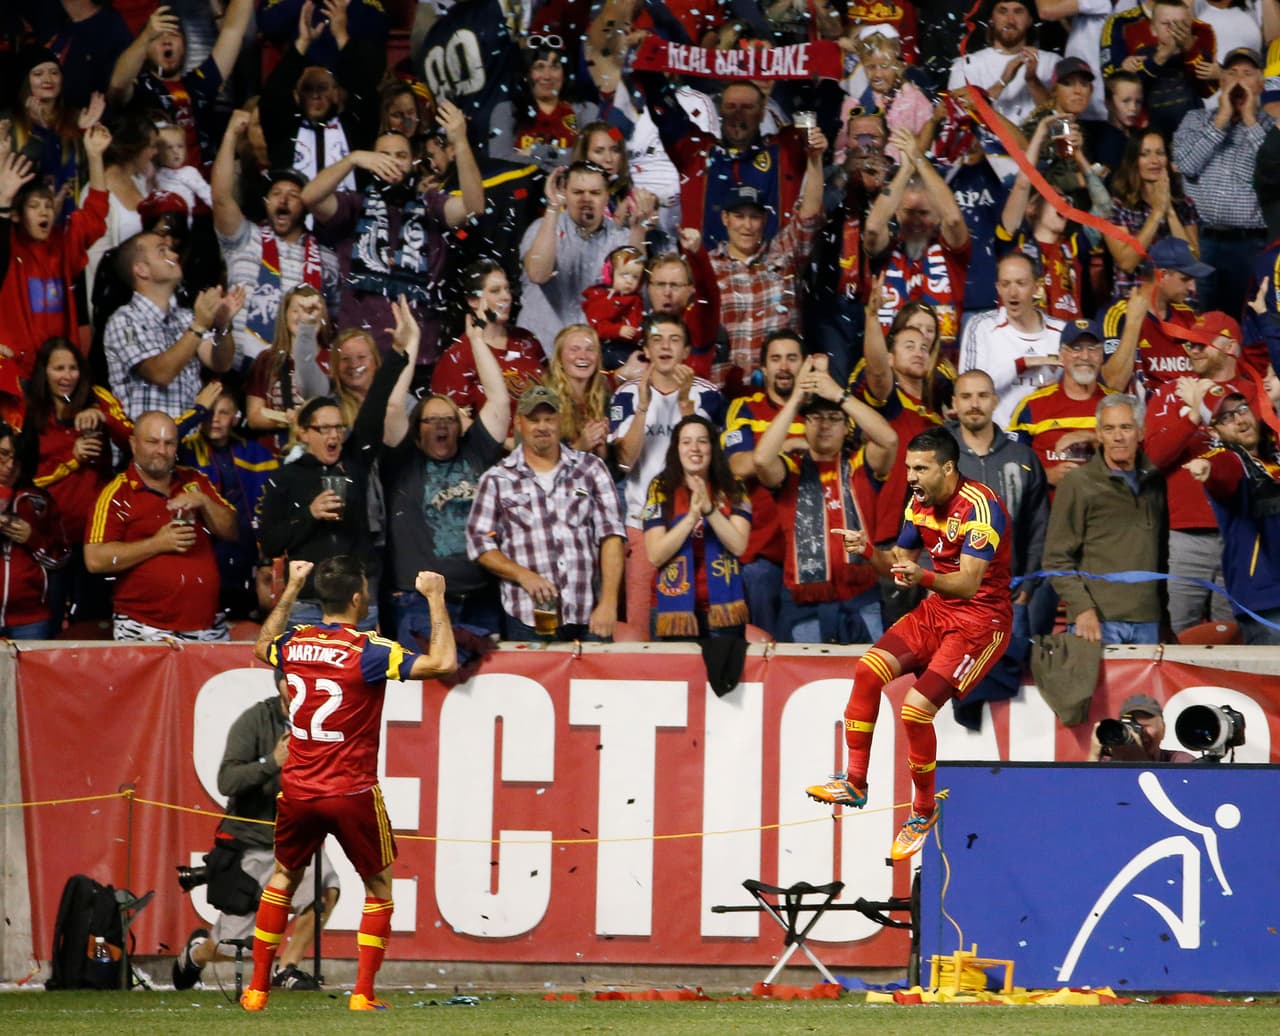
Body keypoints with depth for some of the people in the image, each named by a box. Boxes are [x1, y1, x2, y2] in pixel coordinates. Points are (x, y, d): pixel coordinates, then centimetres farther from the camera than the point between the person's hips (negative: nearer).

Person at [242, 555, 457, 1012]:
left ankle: (257, 988, 20)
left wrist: (290, 591, 29)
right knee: (379, 885, 13)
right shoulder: (368, 652, -16)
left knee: (283, 877, 22)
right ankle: (363, 993, 5)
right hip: (351, 792, -4)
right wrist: (436, 600, -11)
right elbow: (442, 663, -21)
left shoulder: (294, 643, 1)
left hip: (297, 788, 4)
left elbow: (262, 648, 26)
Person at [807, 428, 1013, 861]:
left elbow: (969, 583, -29)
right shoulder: (921, 502, 4)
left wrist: (924, 577, -47)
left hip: (981, 619, -8)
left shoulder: (980, 507, -22)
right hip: (937, 609, 8)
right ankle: (855, 783, 1)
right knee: (868, 669, -10)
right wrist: (869, 550, -8)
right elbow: (902, 561, 13)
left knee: (916, 708, -19)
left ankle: (924, 812, 1)